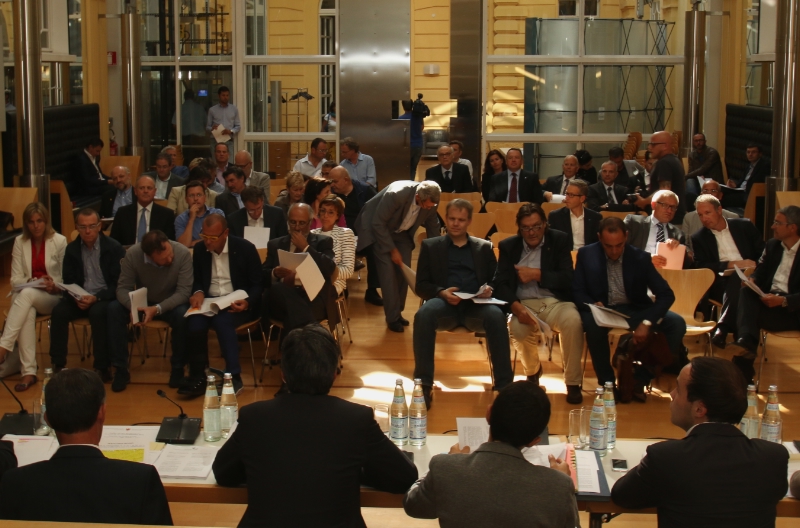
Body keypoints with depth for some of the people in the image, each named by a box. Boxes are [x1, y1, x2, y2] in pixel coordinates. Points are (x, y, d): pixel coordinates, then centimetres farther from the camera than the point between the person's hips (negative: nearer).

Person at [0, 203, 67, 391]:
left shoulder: (59, 241, -1)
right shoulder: (20, 242, 6)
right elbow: (16, 279, 2)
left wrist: (54, 286, -22)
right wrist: (32, 281, -19)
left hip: (53, 297, -2)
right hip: (26, 295, 2)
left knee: (27, 294, -36)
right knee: (28, 312, -36)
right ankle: (29, 371, -41)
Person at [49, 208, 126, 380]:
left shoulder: (114, 248, -7)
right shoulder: (72, 249, 6)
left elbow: (119, 284, -10)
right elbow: (69, 282, 8)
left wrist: (96, 298, -24)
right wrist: (76, 298, -15)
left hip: (105, 298, -4)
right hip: (80, 297, 4)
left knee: (98, 313, -36)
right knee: (58, 311, -25)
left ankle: (102, 367, -26)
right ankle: (58, 364, -16)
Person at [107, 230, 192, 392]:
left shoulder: (183, 253, -25)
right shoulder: (132, 254, -21)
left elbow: (184, 291, -23)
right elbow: (123, 288, -15)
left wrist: (157, 309, -37)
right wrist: (133, 307, -37)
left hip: (171, 304, -2)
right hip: (142, 302, 2)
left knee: (182, 315, -34)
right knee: (114, 309, -24)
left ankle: (178, 368, -12)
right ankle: (120, 369, -15)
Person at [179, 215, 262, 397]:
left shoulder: (245, 249, -7)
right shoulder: (199, 249, 5)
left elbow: (257, 285, -3)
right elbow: (197, 280, 16)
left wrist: (247, 302, -24)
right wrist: (198, 292, -9)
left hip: (237, 304, -3)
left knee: (222, 320, -36)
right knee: (194, 324, -29)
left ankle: (234, 376, -27)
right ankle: (198, 377, -16)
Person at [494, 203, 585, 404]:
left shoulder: (560, 240, 6)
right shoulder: (508, 246, 10)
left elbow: (568, 279, -2)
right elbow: (500, 283, 0)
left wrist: (537, 275, -14)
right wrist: (515, 305, -20)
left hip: (555, 302, -1)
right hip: (523, 304, 1)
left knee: (573, 320, -35)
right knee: (517, 328, -34)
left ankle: (573, 383, -18)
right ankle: (532, 371, 2)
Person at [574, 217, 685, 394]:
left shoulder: (641, 258, -6)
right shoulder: (586, 255, -5)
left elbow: (666, 294, -9)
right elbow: (577, 291, -3)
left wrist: (646, 322, -26)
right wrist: (593, 304, -28)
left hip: (635, 310, 2)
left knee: (676, 323, -22)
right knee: (591, 322, -38)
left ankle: (640, 379, -12)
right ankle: (607, 382, -18)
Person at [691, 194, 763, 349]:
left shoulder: (744, 226, 17)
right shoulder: (698, 238, 15)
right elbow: (702, 267, 1)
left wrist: (755, 267, -10)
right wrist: (731, 264, -10)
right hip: (721, 283, 0)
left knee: (736, 279, -35)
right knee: (736, 277, -36)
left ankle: (722, 328, -42)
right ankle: (737, 331, -41)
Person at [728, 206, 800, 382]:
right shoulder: (772, 245, 14)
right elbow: (759, 272, 16)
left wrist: (783, 300, -26)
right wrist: (752, 280, -7)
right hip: (768, 298, 6)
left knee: (749, 314, -28)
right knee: (746, 292, -27)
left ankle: (743, 365, -25)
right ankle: (746, 340, -46)